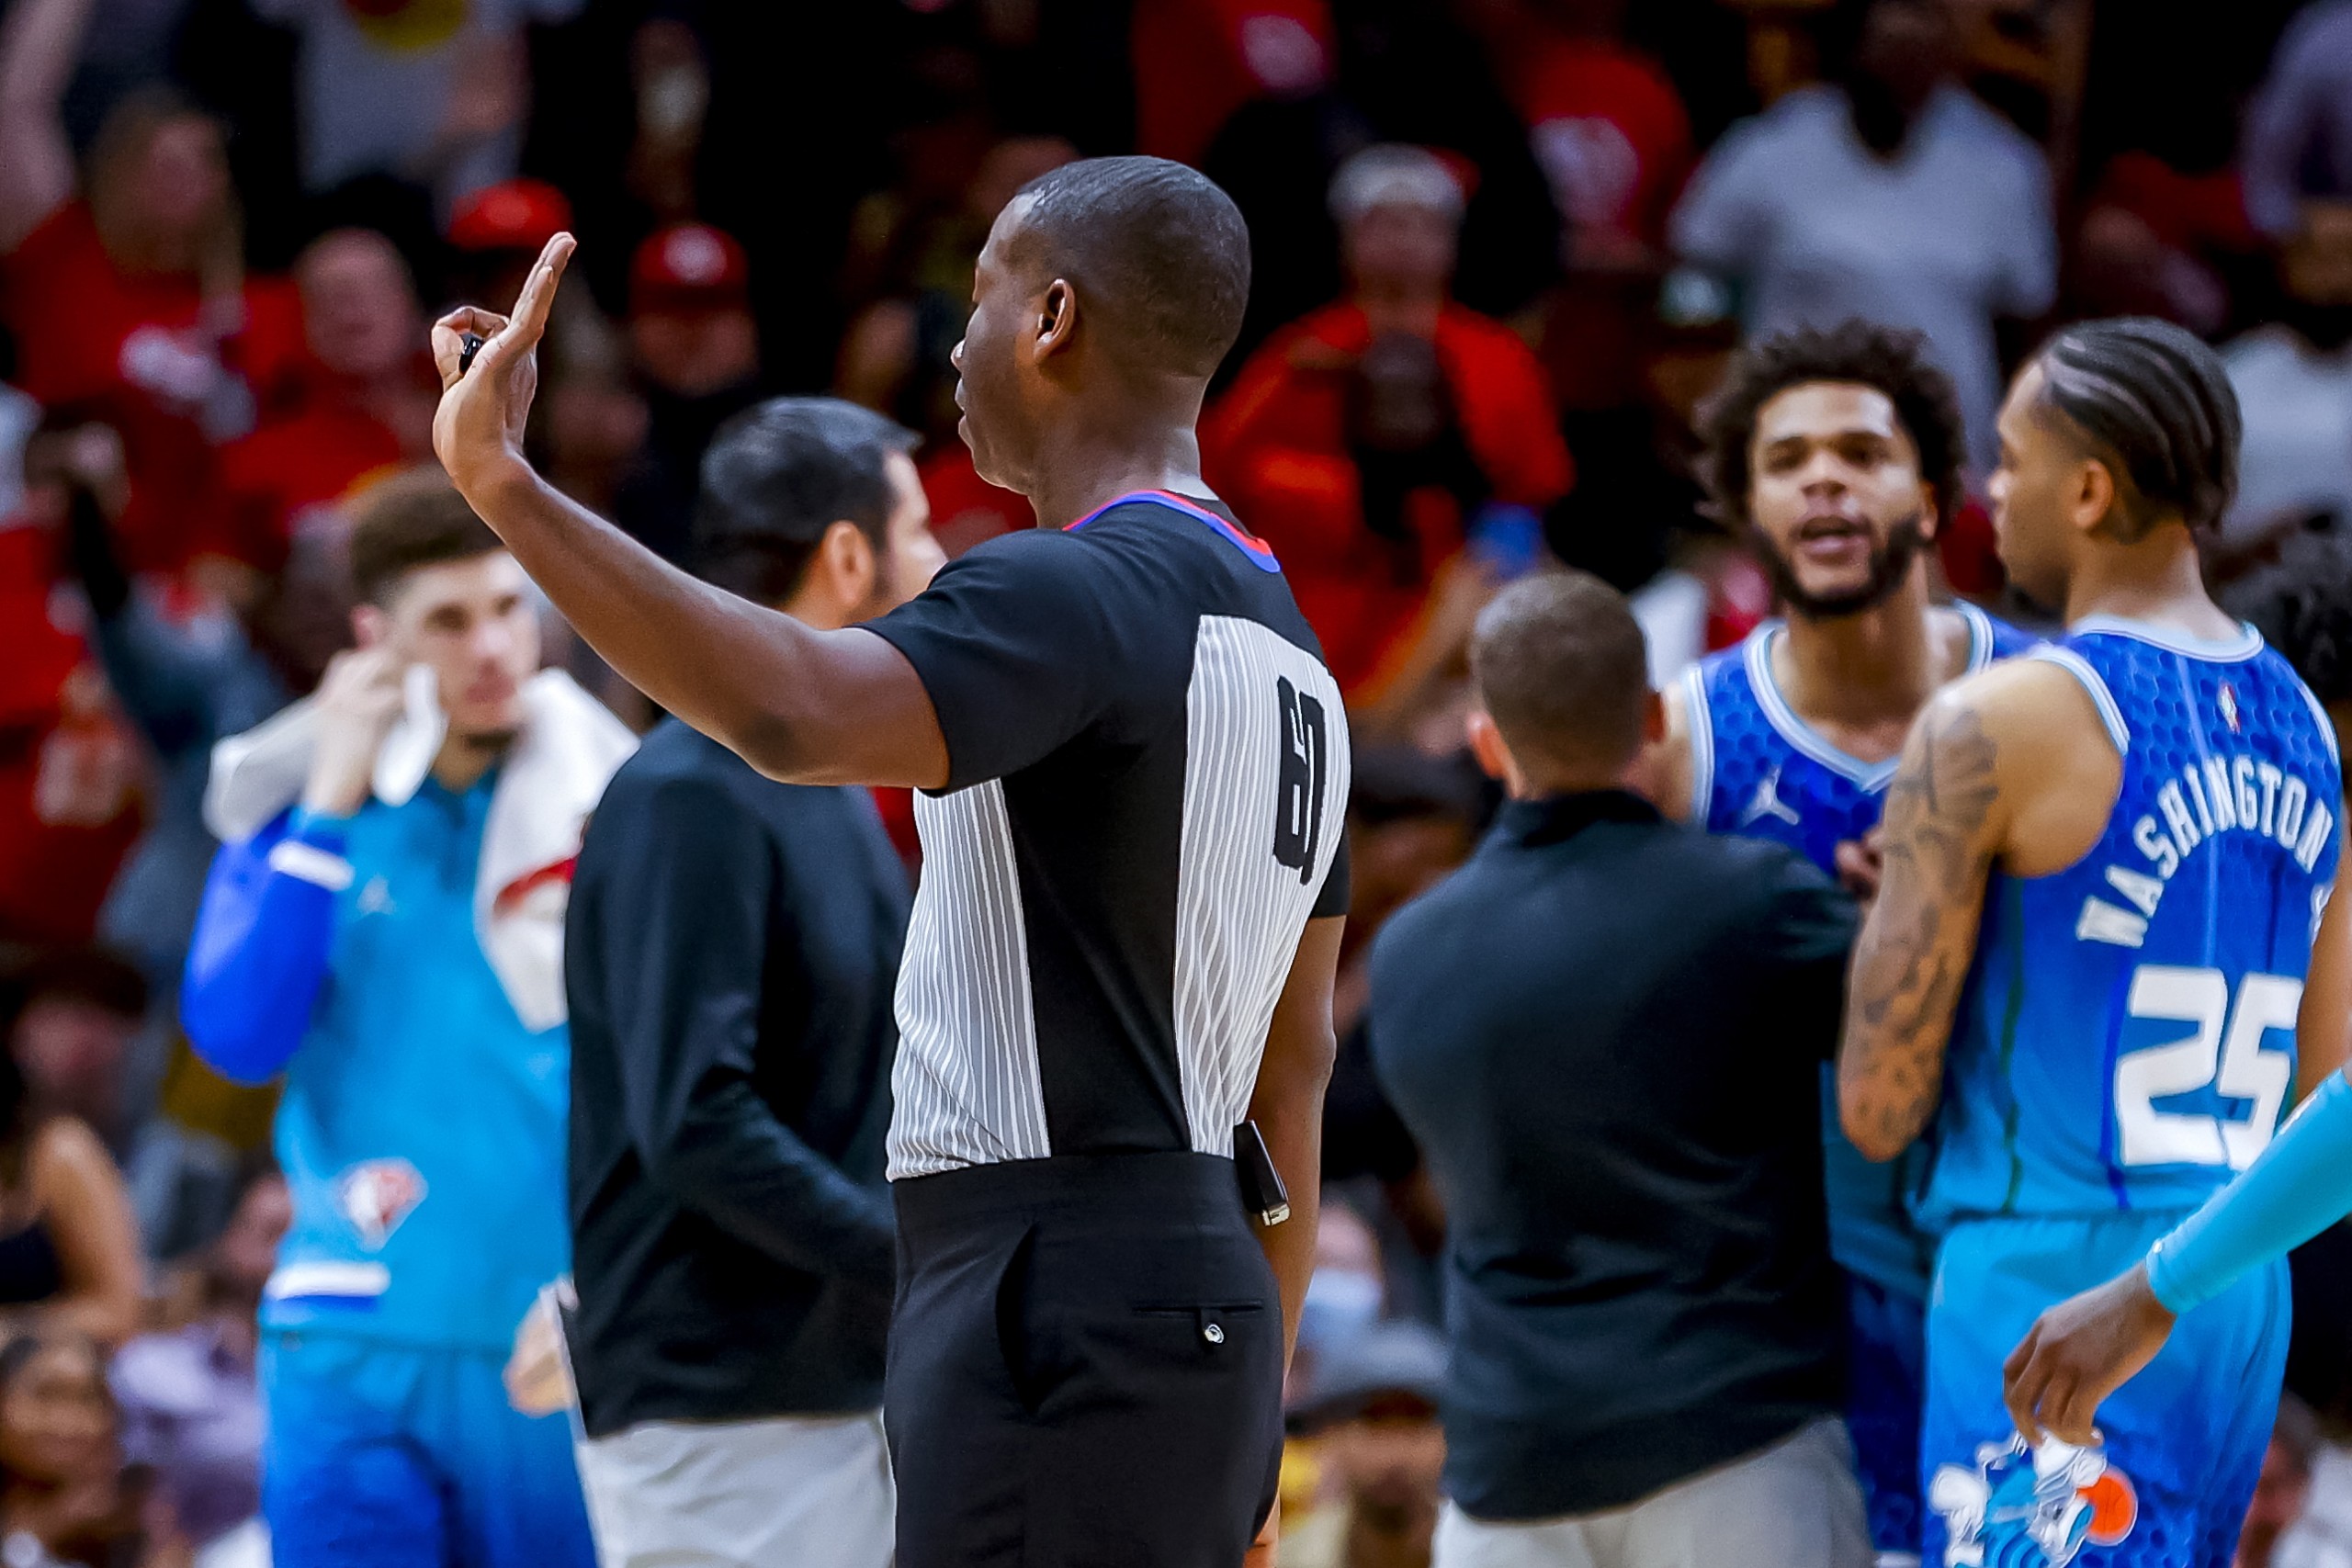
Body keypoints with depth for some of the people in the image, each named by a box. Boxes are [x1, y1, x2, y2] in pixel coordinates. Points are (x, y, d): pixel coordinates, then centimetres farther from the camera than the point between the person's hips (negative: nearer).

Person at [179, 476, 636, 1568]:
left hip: (559, 1352, 0)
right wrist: (328, 808, -10)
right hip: (361, 1346, 0)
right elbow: (236, 1037, -7)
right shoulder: (294, 801, 5)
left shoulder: (605, 806, 3)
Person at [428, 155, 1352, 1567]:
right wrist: (1249, 1412, 27)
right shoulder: (1288, 647, 18)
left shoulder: (1082, 593, -13)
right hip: (1192, 1290, 10)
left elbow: (796, 714, -34)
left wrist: (504, 484, -33)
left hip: (1059, 1319, -10)